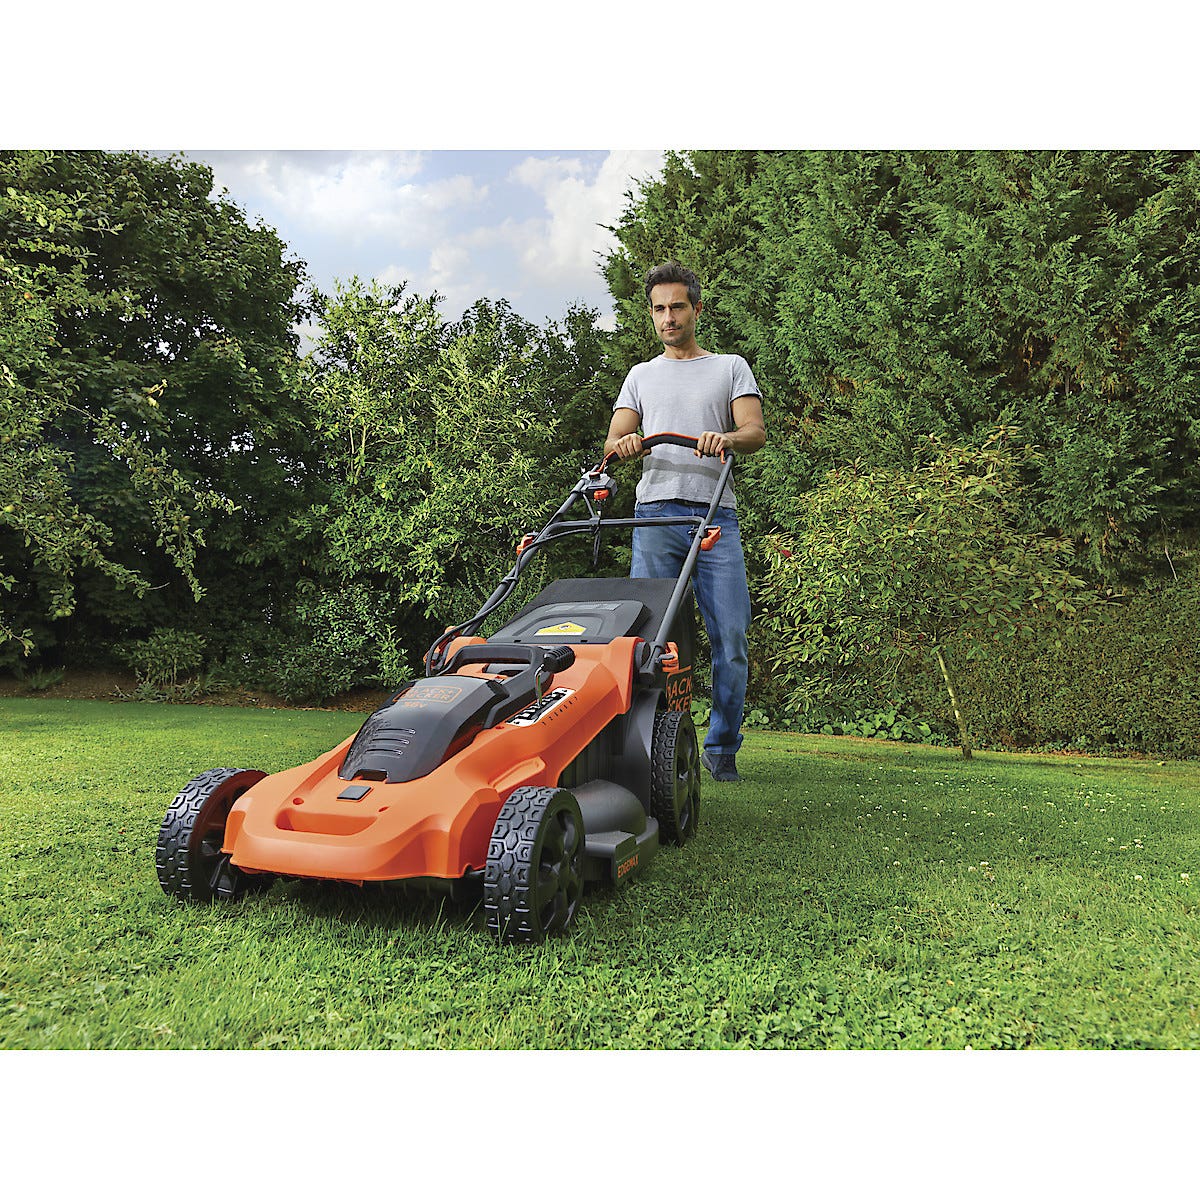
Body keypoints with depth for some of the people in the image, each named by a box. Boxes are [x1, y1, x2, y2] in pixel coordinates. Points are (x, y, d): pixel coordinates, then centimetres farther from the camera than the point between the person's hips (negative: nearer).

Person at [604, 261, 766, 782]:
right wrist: (623, 443, -12)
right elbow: (612, 444, 13)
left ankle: (722, 749, 7)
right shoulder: (641, 376, 24)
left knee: (730, 636, -5)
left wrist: (727, 437, -19)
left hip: (715, 514, -1)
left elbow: (756, 432, 4)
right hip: (655, 514, 1)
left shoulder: (730, 367, 19)